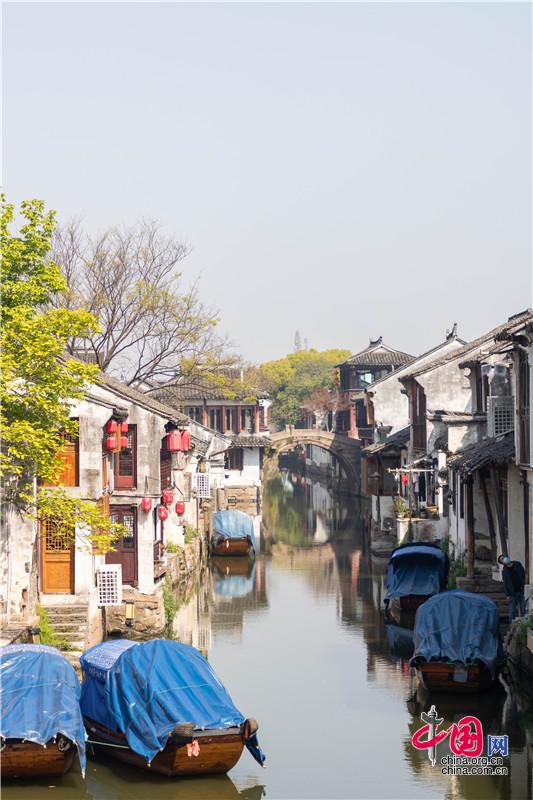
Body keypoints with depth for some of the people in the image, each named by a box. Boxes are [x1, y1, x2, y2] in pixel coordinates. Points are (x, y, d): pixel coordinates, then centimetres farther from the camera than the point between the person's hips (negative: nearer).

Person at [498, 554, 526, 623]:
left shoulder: (517, 564, 3)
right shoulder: (504, 571, -6)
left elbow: (523, 573, 15)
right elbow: (505, 584, -7)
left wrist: (523, 584, 5)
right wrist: (508, 595, -11)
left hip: (521, 591, 3)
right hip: (512, 593, -3)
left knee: (522, 609, 5)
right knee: (512, 610, 1)